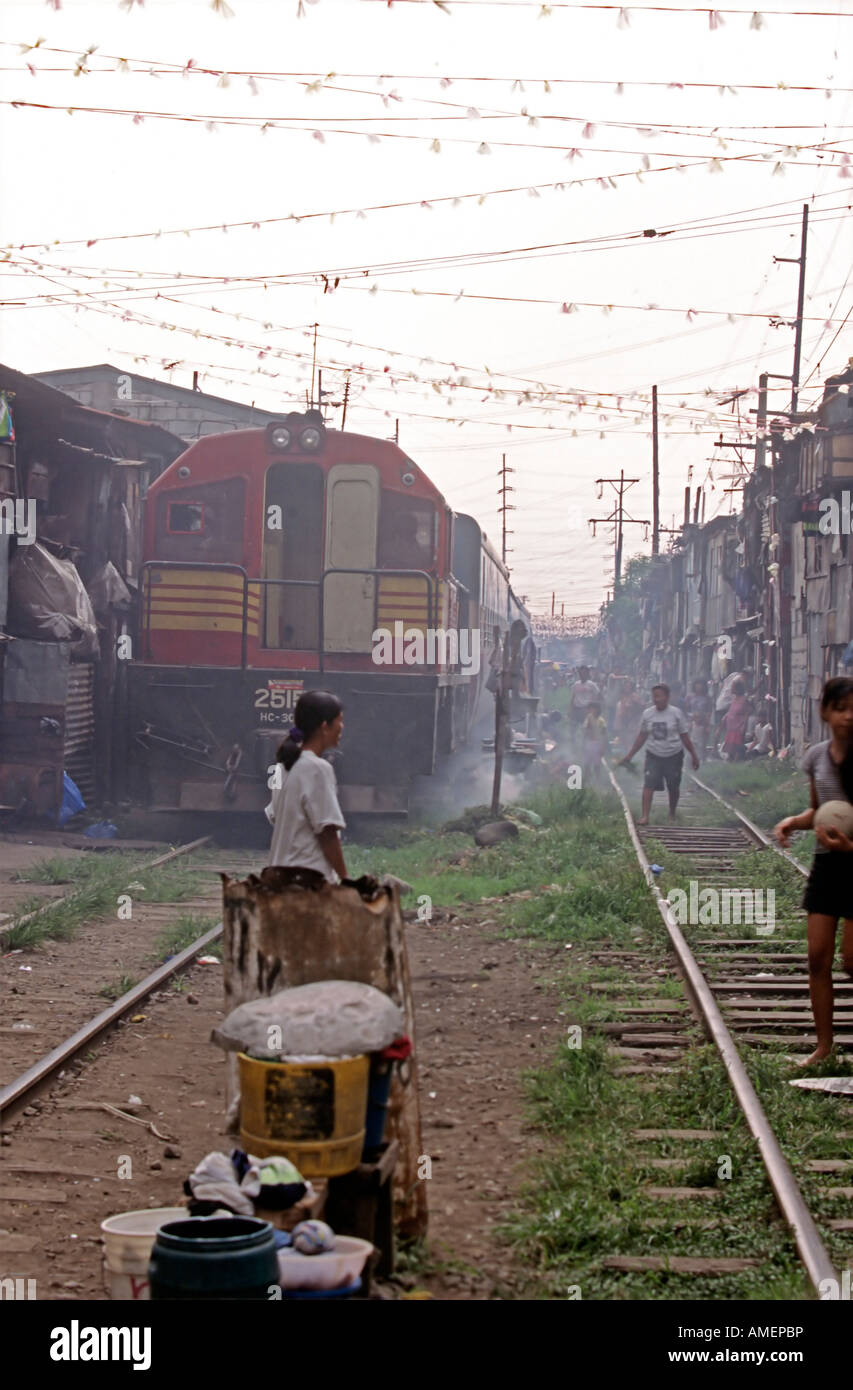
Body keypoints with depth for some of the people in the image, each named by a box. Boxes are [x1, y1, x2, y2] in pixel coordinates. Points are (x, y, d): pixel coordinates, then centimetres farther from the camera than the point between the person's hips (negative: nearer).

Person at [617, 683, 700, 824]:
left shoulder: (676, 713, -5)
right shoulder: (647, 714, 1)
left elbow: (684, 736, 2)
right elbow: (641, 737, 9)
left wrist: (694, 755, 3)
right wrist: (629, 755, 7)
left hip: (673, 755, -1)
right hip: (653, 755, 1)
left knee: (673, 787, 9)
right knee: (648, 784, -15)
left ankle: (672, 814, 30)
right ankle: (645, 816, -19)